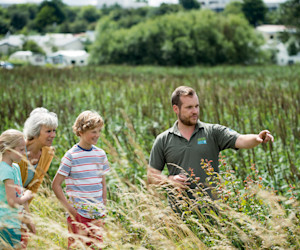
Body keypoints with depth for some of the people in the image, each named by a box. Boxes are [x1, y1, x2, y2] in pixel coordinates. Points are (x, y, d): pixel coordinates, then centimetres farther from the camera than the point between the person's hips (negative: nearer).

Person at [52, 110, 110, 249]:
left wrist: (103, 206, 7)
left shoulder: (101, 154, 7)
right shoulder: (71, 156, -8)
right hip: (78, 213, -5)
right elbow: (56, 184, -7)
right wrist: (69, 208, -11)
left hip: (97, 214, 5)